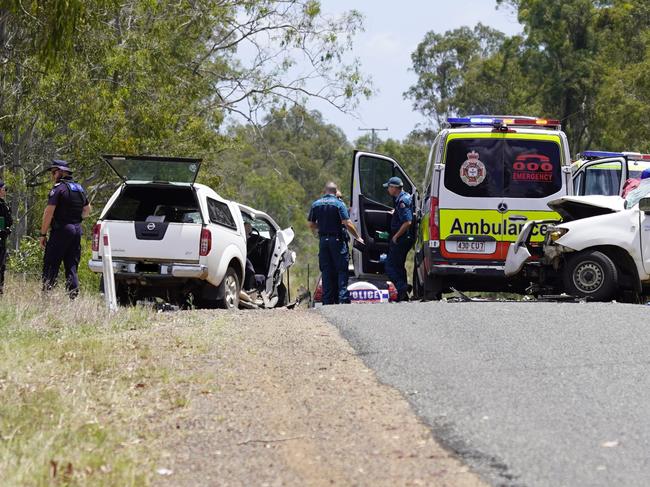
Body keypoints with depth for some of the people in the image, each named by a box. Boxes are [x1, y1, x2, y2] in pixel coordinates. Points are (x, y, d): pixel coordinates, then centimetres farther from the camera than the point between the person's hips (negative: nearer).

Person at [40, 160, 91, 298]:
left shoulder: (58, 188, -9)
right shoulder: (80, 189, 15)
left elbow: (49, 212, -14)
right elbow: (87, 211, 24)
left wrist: (43, 234, -11)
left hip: (61, 230, -7)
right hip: (77, 230, 7)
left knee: (51, 264, -5)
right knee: (71, 264, 9)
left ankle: (47, 291, -13)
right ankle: (73, 293, -1)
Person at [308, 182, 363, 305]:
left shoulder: (316, 204, 6)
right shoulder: (339, 204, -8)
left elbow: (311, 225, 8)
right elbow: (347, 223, -14)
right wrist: (358, 237, -4)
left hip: (323, 240, 4)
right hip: (337, 239, -4)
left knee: (326, 272, 8)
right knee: (342, 271, -1)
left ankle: (327, 301, 6)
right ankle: (343, 298, -11)